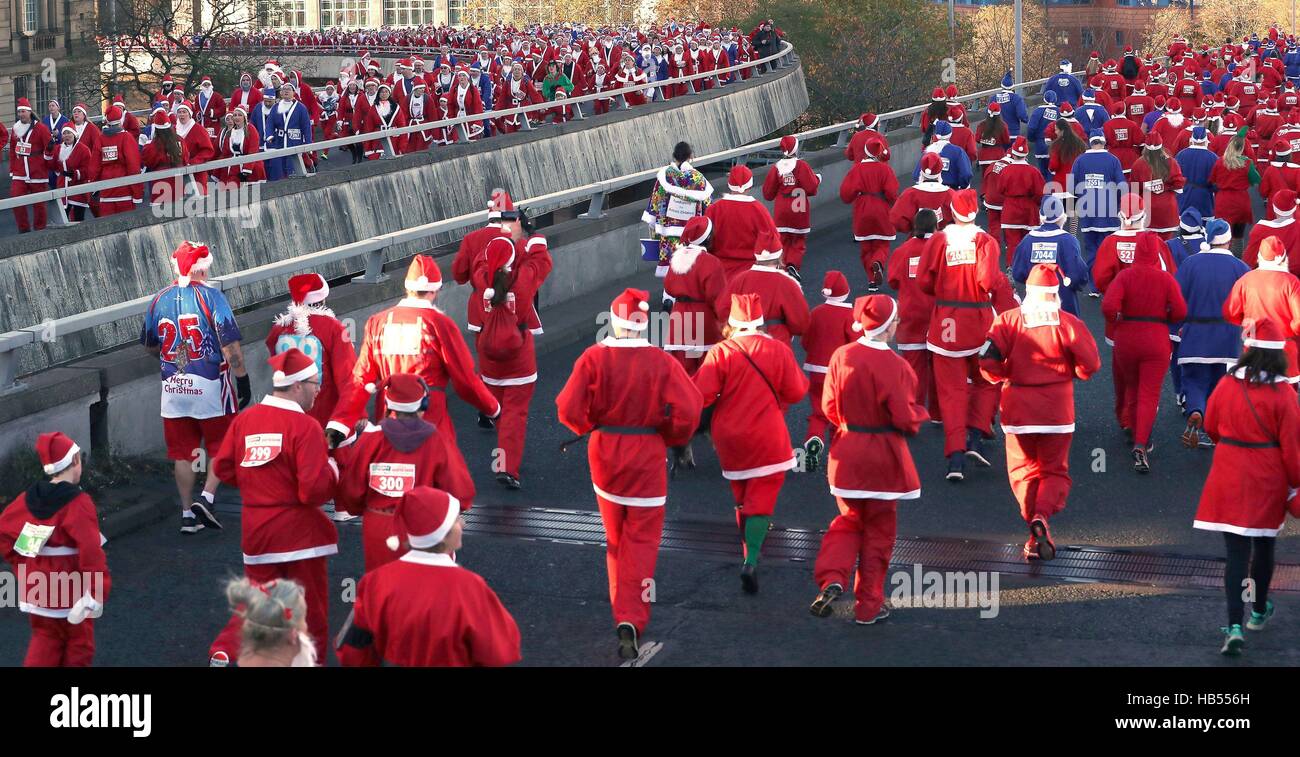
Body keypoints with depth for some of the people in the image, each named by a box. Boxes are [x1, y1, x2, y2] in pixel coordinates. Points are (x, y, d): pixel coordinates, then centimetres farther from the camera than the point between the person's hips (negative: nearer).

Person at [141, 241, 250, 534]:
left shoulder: (159, 300, 4)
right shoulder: (211, 296, -11)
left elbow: (150, 345, 17)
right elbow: (230, 345, -14)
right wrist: (243, 380, -7)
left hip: (172, 388, 4)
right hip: (210, 387, -4)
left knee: (182, 452, 12)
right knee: (222, 445, 11)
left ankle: (187, 513, 15)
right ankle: (206, 497, -6)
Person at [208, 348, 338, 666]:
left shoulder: (244, 419, 1)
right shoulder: (305, 426, -16)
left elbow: (222, 467, 8)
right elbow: (314, 490, -21)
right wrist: (332, 469, -2)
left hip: (256, 529, 5)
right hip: (299, 530, -5)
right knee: (310, 608, 9)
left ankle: (225, 653, 0)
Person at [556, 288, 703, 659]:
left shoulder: (594, 357, -11)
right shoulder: (662, 362, -12)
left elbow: (569, 409, -13)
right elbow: (689, 410, -17)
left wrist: (589, 426, 9)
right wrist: (672, 439, 3)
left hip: (604, 452, 2)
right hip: (647, 456, -2)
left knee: (615, 537, 20)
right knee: (642, 540, 3)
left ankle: (622, 606, 34)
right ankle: (630, 621, -11)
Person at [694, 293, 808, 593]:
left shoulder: (720, 352, -11)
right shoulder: (779, 351, -8)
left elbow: (702, 396, -14)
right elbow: (796, 392, -2)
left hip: (729, 439, 1)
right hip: (768, 439, -1)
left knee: (742, 498, 21)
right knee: (761, 500, -1)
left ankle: (751, 548, 38)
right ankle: (752, 560, -19)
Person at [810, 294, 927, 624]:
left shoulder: (841, 356, -5)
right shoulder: (893, 366, -19)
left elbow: (829, 406, 2)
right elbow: (905, 417, -16)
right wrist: (920, 413, 6)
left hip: (847, 455, 4)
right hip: (884, 458, -4)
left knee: (848, 522, 21)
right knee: (878, 531, 10)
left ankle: (832, 580, -3)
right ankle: (868, 606, 16)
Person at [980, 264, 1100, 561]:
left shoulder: (1009, 320, -5)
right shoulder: (1068, 323, -8)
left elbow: (989, 361, -11)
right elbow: (1090, 364, -7)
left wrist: (1003, 376, 11)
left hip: (1018, 408, 1)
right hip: (1056, 409, -1)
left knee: (1024, 470, 13)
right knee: (1055, 470, 12)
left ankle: (1037, 536, 7)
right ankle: (1041, 517, -15)